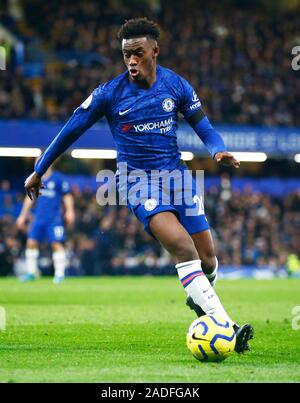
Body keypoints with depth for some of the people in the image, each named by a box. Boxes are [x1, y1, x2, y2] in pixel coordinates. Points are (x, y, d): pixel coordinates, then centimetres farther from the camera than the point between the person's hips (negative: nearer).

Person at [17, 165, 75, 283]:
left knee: (57, 244, -9)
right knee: (31, 242, -1)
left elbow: (67, 197, 1)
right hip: (39, 217, 5)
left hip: (54, 218, -5)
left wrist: (69, 212, -9)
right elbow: (30, 198, 19)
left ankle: (60, 274, -3)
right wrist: (23, 215, 18)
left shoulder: (59, 179, -4)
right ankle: (31, 272, 9)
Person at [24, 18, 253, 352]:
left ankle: (198, 298, 40)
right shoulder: (109, 93, -7)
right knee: (182, 246, -28)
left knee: (207, 260, 2)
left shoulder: (177, 86, 0)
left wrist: (218, 151, -14)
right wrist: (38, 171, 9)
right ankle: (226, 327, -34)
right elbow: (71, 131, 3)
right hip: (137, 181, -4)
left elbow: (203, 127, 8)